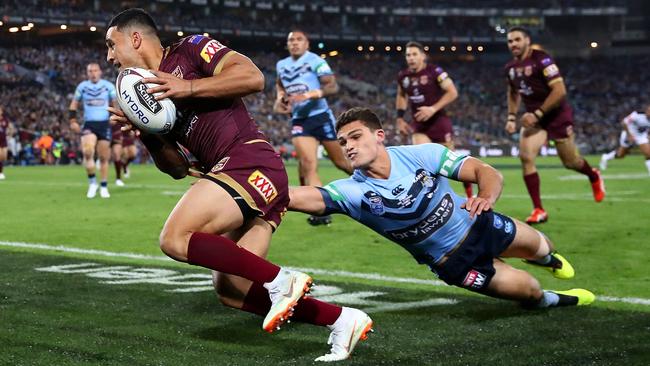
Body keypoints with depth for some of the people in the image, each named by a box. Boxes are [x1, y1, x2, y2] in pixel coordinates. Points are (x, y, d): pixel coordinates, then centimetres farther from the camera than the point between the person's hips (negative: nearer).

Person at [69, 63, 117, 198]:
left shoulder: (108, 86, 2)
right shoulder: (82, 86, 5)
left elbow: (115, 104, 12)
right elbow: (74, 104, 15)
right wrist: (73, 120, 5)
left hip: (104, 124, 0)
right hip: (89, 125, 0)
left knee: (104, 157, 3)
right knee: (87, 152, -22)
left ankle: (104, 187, 15)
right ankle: (92, 182, -8)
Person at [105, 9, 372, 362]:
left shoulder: (189, 49, 3)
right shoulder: (152, 93, 24)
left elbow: (253, 77, -11)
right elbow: (178, 168, 20)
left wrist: (188, 87, -13)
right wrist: (145, 132, 4)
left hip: (250, 163, -9)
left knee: (175, 240, -19)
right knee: (229, 291, 4)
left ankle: (280, 281, -18)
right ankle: (342, 319, 6)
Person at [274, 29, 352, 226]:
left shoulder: (315, 61, -8)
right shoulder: (281, 65, 10)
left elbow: (333, 86, -16)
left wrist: (311, 94, -31)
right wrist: (280, 97, 10)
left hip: (321, 116, -3)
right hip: (299, 120, 3)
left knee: (342, 162, 8)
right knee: (308, 163, -16)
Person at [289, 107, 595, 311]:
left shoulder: (421, 154, -24)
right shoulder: (352, 191, -26)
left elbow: (486, 172, -21)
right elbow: (303, 197, -44)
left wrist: (486, 197, -43)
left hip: (479, 225, 1)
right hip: (453, 262, -1)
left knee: (536, 246, 21)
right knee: (529, 291, 0)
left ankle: (548, 257, 60)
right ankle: (551, 300, 37)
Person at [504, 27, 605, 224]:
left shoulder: (541, 60, -20)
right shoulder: (510, 67, 2)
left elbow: (560, 90, -25)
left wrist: (537, 113, -27)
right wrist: (511, 117, 10)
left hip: (558, 116, -5)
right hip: (534, 117, 5)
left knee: (570, 162, 8)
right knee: (526, 157, -16)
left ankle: (594, 177, 45)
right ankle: (539, 210, -11)